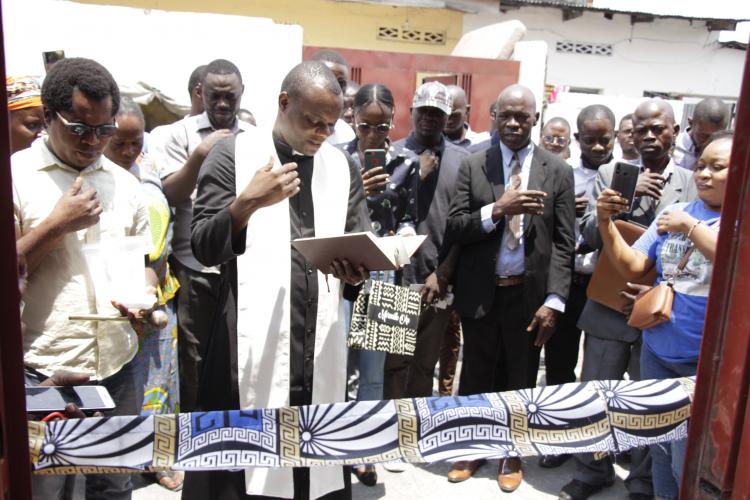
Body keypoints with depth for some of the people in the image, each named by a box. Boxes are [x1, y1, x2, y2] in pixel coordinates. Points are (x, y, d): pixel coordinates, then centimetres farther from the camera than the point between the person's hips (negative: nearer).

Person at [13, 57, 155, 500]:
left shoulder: (125, 184, 9)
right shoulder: (16, 174, -4)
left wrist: (144, 296, -4)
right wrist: (57, 224, -14)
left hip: (116, 366, 4)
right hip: (42, 370, -3)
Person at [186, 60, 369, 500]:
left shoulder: (343, 165, 11)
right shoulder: (234, 153, -1)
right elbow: (205, 249, -7)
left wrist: (356, 269, -12)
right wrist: (247, 202, -24)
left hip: (322, 342, 4)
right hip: (252, 340, -3)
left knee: (319, 462, 12)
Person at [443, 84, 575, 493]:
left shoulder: (558, 171, 1)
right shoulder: (472, 166, 1)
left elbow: (564, 243, -2)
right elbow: (453, 230, -6)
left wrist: (553, 302, -10)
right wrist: (498, 209, -22)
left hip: (529, 294, 0)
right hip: (480, 293, 0)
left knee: (520, 380, 15)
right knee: (476, 377, 14)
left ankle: (511, 455, 37)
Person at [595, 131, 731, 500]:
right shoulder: (674, 213, 6)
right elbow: (633, 267, 1)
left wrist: (691, 227, -24)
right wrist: (606, 223, -12)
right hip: (657, 352, 5)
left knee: (689, 467, 4)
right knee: (661, 452, 19)